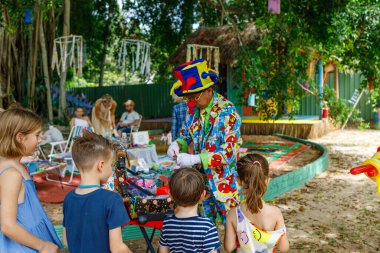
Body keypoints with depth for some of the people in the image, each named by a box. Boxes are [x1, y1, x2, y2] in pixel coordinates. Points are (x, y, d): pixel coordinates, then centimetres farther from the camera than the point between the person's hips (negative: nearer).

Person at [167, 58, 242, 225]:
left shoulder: (227, 112, -19)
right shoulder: (193, 109, 1)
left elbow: (229, 154, -23)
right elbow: (185, 136, 14)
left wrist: (195, 159, -29)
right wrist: (177, 145, -9)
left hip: (225, 181, -6)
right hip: (202, 179, 6)